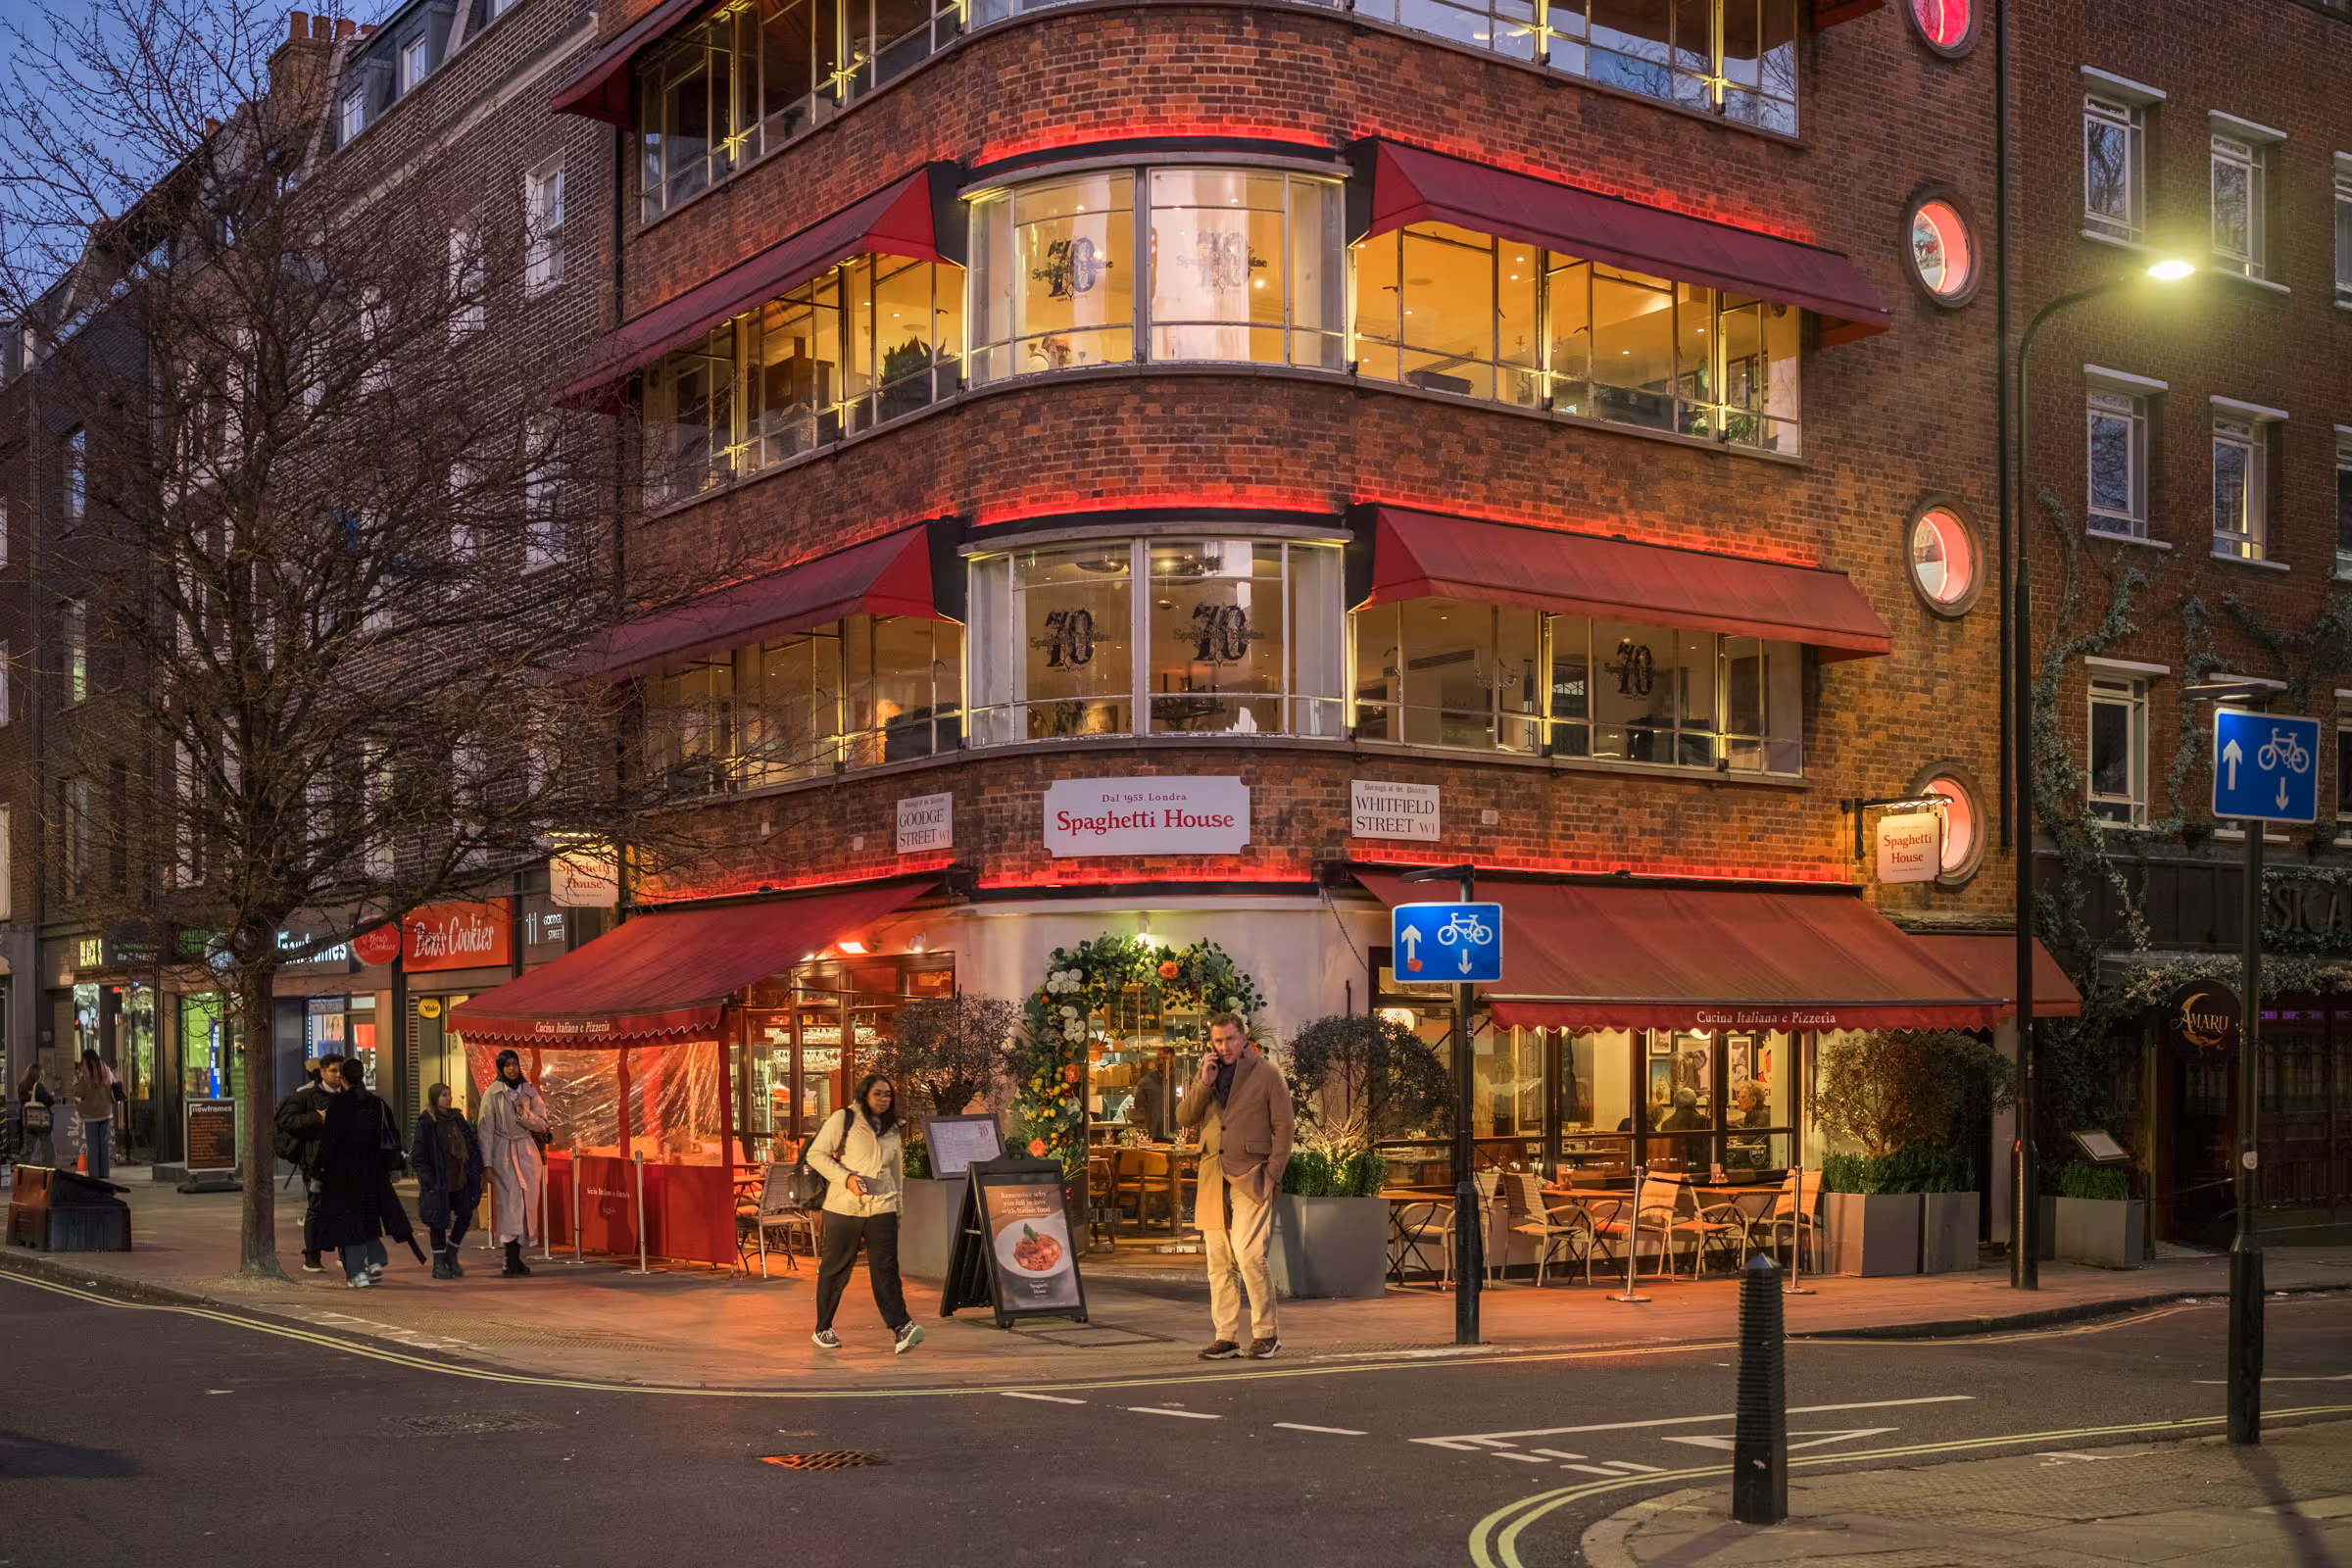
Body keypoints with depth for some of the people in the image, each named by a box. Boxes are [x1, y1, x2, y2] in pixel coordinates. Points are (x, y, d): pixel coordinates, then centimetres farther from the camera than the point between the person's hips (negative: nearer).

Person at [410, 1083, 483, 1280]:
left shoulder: (458, 1119, 9)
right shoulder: (426, 1123, -8)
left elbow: (472, 1146, 14)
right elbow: (417, 1155, -10)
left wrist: (475, 1172, 5)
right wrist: (427, 1179, -17)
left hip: (460, 1179, 5)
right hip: (438, 1182, -5)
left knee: (465, 1214, 6)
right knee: (439, 1220, 1)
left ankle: (451, 1255, 25)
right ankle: (439, 1264, 12)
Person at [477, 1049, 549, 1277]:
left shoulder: (529, 1091, 7)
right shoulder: (493, 1094, -3)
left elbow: (542, 1124, 8)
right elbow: (486, 1129, -4)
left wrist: (524, 1114, -12)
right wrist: (487, 1164, -9)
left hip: (527, 1151, 4)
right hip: (503, 1153, -4)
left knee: (527, 1204, 2)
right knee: (510, 1203, -10)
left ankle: (516, 1257, 11)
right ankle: (511, 1263, -9)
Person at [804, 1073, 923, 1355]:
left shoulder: (891, 1130, 15)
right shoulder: (843, 1120, -1)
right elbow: (816, 1154, -4)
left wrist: (897, 1210, 23)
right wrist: (845, 1177, -16)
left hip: (881, 1208, 3)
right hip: (843, 1206, -3)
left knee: (885, 1267, -9)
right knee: (836, 1268, 6)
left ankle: (901, 1328, -20)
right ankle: (823, 1329, 21)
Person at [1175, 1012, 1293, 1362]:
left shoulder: (1267, 1074, 1)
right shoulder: (1207, 1074, 15)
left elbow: (1283, 1127, 0)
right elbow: (1183, 1117, 6)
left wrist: (1272, 1173, -8)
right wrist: (1205, 1083, -6)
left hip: (1250, 1178, -5)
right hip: (1213, 1178, 5)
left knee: (1249, 1254, -15)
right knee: (1218, 1261, 5)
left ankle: (1265, 1333, -3)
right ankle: (1227, 1338, 10)